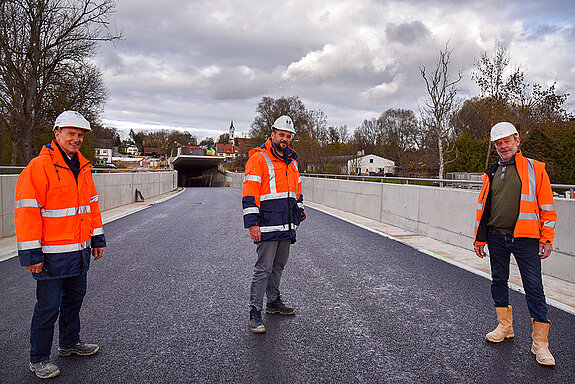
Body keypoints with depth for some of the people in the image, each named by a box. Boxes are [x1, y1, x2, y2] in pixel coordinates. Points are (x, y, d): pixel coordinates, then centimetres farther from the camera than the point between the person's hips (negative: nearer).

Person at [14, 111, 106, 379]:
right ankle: (39, 359, 21)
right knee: (49, 306, 3)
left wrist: (97, 239, 17)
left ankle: (70, 343, 39)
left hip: (80, 251, 8)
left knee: (74, 298, 20)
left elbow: (91, 204, 18)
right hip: (53, 253, -7)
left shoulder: (82, 167, 10)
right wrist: (31, 253, -18)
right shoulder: (39, 167, -14)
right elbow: (26, 211, -16)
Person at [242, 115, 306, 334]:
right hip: (267, 226, -7)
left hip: (287, 226, 8)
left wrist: (299, 212, 21)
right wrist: (252, 223, -20)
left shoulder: (291, 161, 16)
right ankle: (255, 313, 3)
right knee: (263, 268, -5)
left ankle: (273, 302, 33)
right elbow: (249, 194, -14)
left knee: (279, 265, 17)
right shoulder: (258, 159, -8)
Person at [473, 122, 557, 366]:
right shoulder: (490, 174, 11)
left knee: (534, 287, -3)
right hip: (496, 238, 4)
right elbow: (482, 208, 15)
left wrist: (547, 240, -5)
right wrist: (480, 239, 12)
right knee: (499, 281, 12)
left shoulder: (535, 169, 1)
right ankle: (505, 327, 28)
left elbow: (547, 207, 0)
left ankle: (540, 342, 7)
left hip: (525, 238, -4)